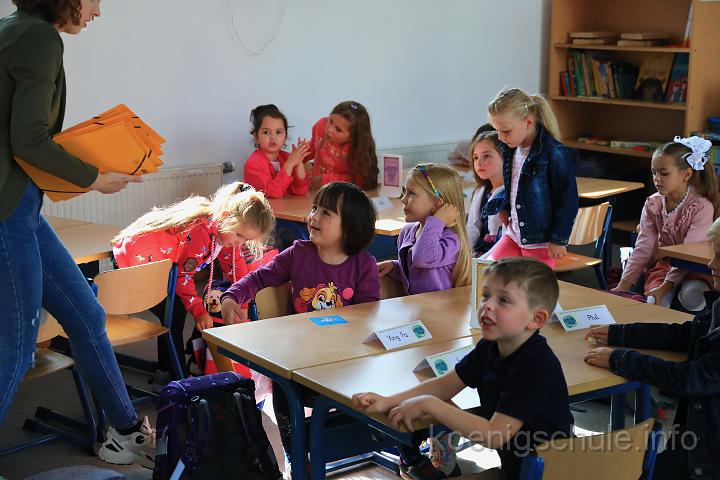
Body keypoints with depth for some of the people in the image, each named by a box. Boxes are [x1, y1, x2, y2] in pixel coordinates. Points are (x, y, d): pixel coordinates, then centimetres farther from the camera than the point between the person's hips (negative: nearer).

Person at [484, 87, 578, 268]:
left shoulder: (554, 154, -20)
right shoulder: (510, 149, 3)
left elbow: (568, 200, -16)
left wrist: (559, 239, -13)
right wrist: (505, 208, 8)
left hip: (541, 241, -7)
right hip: (513, 234, 7)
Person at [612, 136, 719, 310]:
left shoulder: (702, 207, -15)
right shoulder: (652, 204, -1)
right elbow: (643, 249, -4)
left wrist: (666, 286, -31)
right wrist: (623, 286, -14)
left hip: (693, 269, -3)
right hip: (662, 264, 3)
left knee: (691, 296, -34)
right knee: (655, 303, -28)